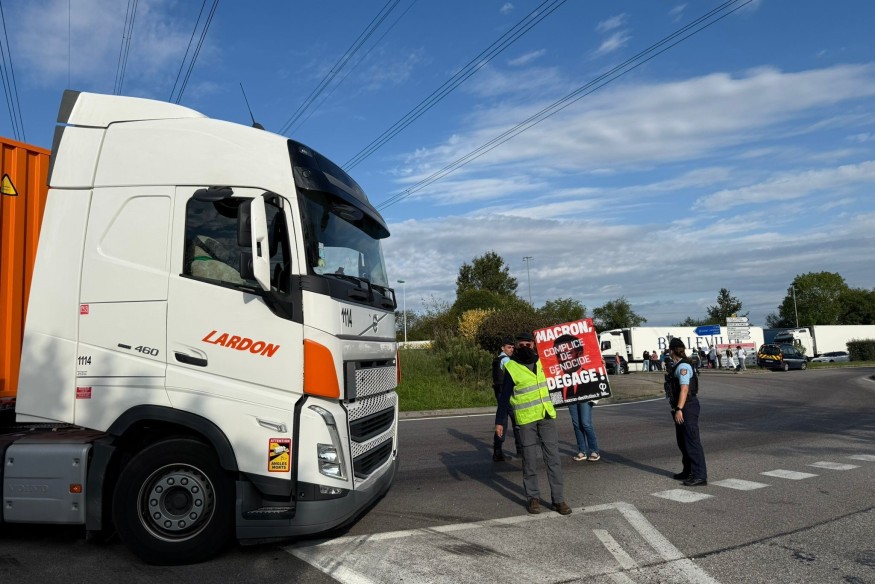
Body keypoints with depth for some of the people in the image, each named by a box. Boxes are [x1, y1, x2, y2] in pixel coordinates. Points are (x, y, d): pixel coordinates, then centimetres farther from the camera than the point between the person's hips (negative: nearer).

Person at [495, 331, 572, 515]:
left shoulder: (540, 362, 6)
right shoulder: (511, 367, -8)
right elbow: (504, 397, -5)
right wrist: (500, 421, -6)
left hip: (547, 417, 4)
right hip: (526, 420, -4)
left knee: (553, 458, 4)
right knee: (529, 460, 5)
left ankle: (558, 499, 12)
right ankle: (532, 497, 18)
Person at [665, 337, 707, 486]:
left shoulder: (683, 366, -18)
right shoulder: (677, 365, 11)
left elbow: (684, 389, -24)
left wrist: (679, 409, -26)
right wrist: (676, 408, 21)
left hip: (687, 407, -10)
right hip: (681, 407, 10)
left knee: (692, 441, -7)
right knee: (682, 441, 18)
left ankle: (700, 476, -3)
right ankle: (688, 471, 29)